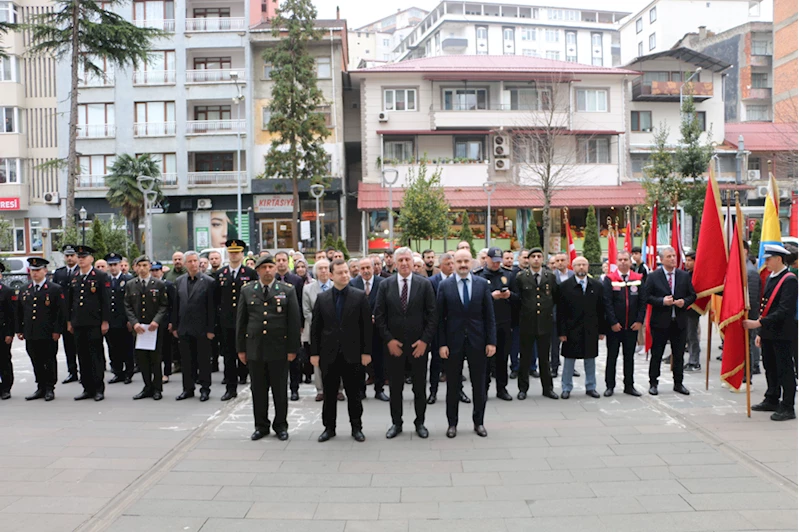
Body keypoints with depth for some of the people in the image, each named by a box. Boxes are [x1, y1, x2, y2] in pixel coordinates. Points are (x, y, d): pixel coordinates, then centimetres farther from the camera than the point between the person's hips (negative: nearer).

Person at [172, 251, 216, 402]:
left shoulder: (208, 281, -5)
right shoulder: (179, 281, 9)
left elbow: (212, 308, -7)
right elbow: (176, 305, 11)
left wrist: (210, 329, -10)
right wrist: (174, 326, 6)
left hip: (202, 329, -4)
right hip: (184, 328, 4)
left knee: (204, 360, 4)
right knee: (186, 360, 10)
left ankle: (205, 389, 15)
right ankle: (188, 388, 21)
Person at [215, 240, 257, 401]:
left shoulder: (251, 273, 0)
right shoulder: (220, 273, 9)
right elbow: (216, 296, 16)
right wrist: (220, 310, 8)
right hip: (226, 321, 3)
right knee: (228, 356, 5)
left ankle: (245, 377, 17)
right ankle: (231, 387, 11)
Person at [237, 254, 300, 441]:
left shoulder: (288, 291, 0)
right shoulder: (247, 291, 6)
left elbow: (294, 322, -1)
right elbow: (240, 321, 8)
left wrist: (293, 348, -5)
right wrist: (241, 348, 4)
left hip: (279, 348, -2)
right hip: (254, 348, 2)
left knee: (280, 390, 7)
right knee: (258, 390, 9)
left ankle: (280, 425, 21)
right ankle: (261, 425, 23)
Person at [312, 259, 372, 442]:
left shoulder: (360, 296, -1)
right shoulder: (322, 298, 4)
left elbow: (366, 325, -2)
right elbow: (315, 327, 5)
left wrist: (366, 351, -6)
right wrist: (314, 353, 1)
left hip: (352, 354, -1)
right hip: (329, 354, 2)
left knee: (353, 394, 7)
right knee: (329, 394, 10)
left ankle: (356, 427, 20)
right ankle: (329, 427, 22)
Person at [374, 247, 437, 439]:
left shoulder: (425, 284, -2)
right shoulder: (385, 285, 0)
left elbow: (432, 315, -3)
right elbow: (379, 316, 0)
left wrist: (425, 340, -10)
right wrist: (388, 340, -8)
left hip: (418, 344, 0)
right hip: (393, 344, 1)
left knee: (420, 386, 10)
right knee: (395, 387, 9)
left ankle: (420, 422, 24)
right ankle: (396, 423, 23)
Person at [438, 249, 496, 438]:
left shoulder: (483, 284, 1)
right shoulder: (445, 285, -2)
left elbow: (489, 315, 1)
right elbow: (440, 318, -2)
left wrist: (491, 341, -4)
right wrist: (442, 343, -7)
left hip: (477, 341, 1)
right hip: (453, 342, -1)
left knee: (479, 384, 9)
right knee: (453, 385, 9)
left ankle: (479, 422, 24)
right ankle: (452, 423, 22)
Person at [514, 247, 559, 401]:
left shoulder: (550, 276, 5)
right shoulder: (521, 277, -2)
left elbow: (555, 297, 14)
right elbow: (516, 298, 4)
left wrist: (548, 308, 8)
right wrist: (524, 309, 1)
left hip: (545, 323, 2)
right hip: (527, 323, -1)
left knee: (544, 357, 11)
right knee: (525, 357, 6)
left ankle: (547, 388, 21)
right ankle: (523, 388, 16)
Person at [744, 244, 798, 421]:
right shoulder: (770, 278, 12)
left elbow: (785, 310, -23)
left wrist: (759, 323, -27)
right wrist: (761, 332, 16)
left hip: (783, 334, -8)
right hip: (768, 333, 8)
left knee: (785, 370, -1)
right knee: (770, 368, 17)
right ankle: (772, 400, 30)